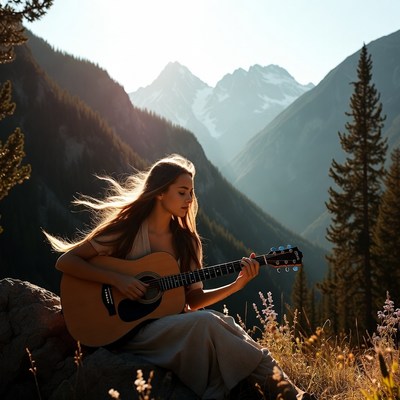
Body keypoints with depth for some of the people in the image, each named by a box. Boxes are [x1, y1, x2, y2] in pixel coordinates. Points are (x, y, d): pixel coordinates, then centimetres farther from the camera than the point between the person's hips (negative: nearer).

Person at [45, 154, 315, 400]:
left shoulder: (187, 240, 9)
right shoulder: (126, 229, -6)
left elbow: (194, 300, 9)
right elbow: (65, 262, -9)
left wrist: (236, 285, -6)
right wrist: (117, 279, -20)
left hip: (173, 322, 5)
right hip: (131, 328, -5)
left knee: (219, 321, -29)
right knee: (205, 322, -32)